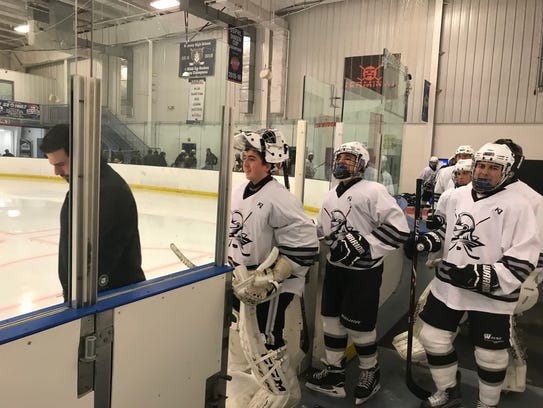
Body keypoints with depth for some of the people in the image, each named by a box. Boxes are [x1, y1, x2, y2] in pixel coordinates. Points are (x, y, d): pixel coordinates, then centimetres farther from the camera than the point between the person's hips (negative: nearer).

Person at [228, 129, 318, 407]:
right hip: (244, 277, 9)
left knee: (265, 339, 0)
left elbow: (304, 244, -26)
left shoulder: (279, 199, -25)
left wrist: (268, 278, -27)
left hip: (274, 283, -8)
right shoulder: (240, 191, 1)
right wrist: (230, 268, 19)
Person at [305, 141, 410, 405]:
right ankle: (334, 373, 29)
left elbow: (398, 228, -20)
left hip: (363, 271, -7)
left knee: (358, 325, 3)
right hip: (335, 267, 7)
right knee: (332, 319, 12)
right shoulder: (331, 196, 12)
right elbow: (322, 231, 21)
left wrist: (364, 246, -23)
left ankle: (370, 372, 30)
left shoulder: (373, 191, -14)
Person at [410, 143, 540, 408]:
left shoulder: (517, 206, -14)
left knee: (490, 354, 10)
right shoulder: (457, 195, 3)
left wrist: (480, 276, -27)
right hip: (448, 285, 5)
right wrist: (424, 241, 0)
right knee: (434, 337, 12)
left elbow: (523, 260, -18)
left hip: (491, 295, -5)